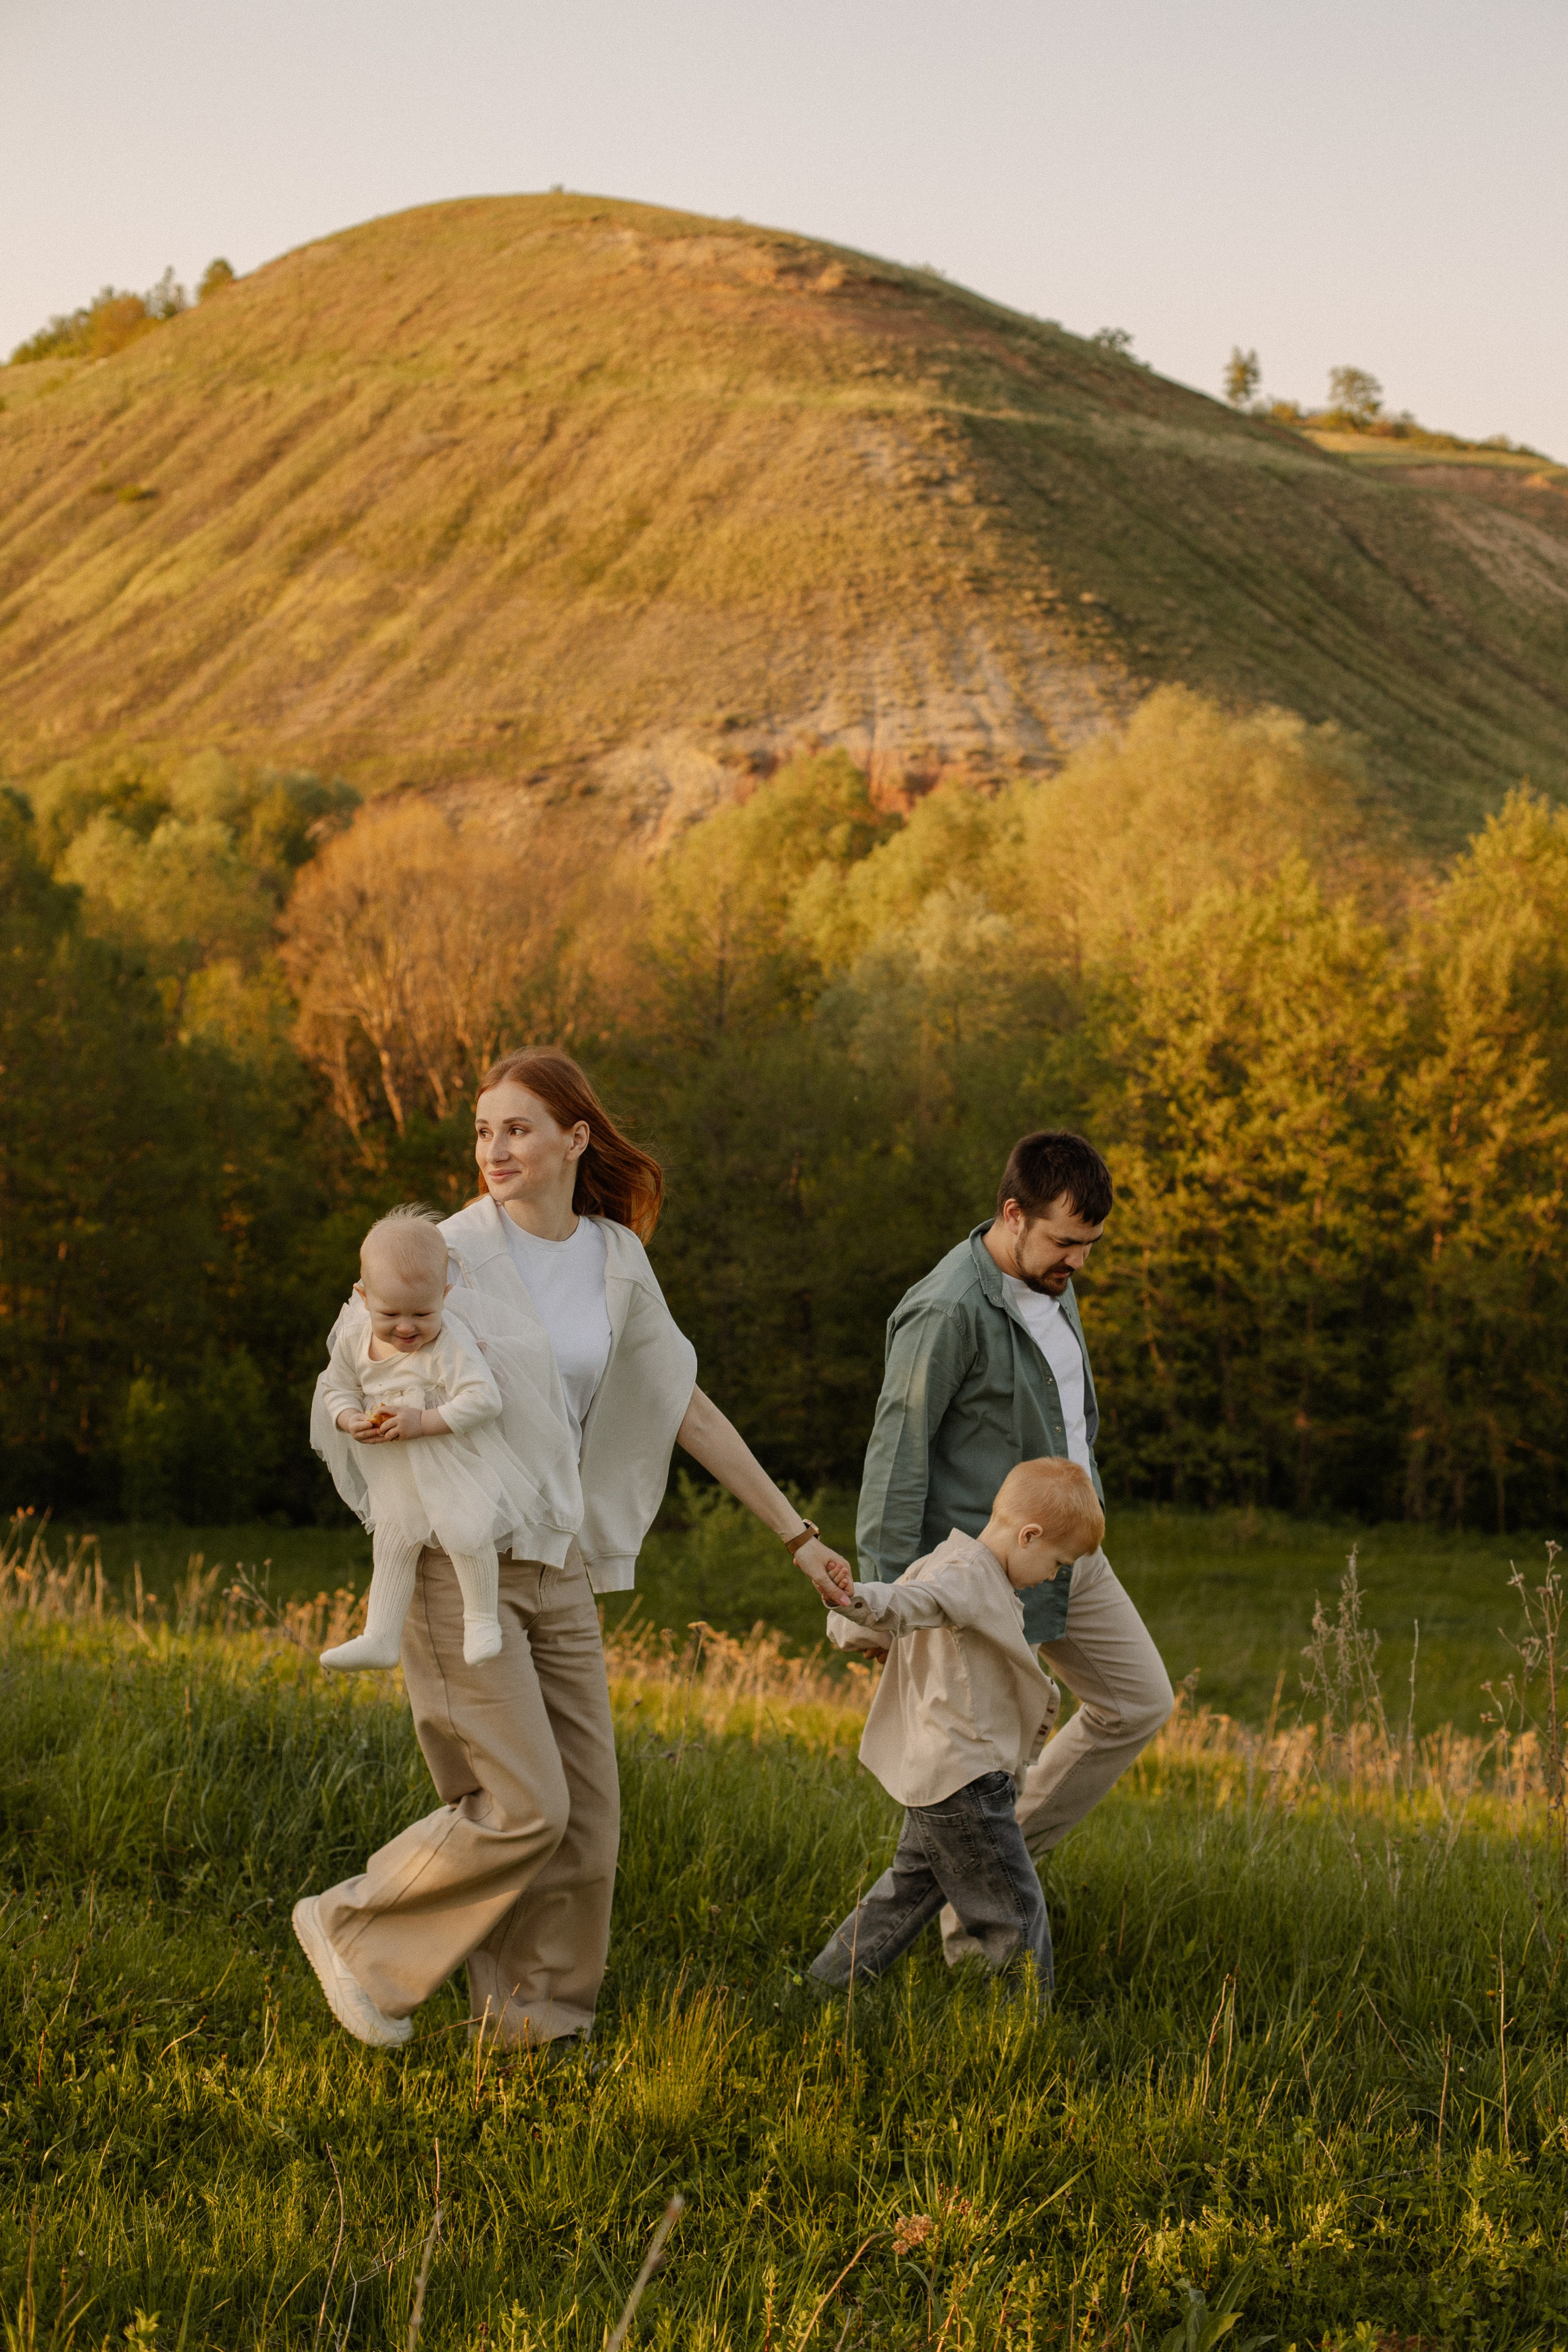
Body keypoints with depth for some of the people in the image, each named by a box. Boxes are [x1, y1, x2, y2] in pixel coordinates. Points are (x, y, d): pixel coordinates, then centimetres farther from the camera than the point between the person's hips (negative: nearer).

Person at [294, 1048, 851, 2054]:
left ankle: (533, 2027, 16)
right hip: (459, 1562, -6)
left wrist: (797, 1534, 14)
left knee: (586, 1817, 4)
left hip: (563, 1566, 6)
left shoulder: (617, 1261, 7)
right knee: (523, 1808, -12)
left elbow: (686, 1406, 14)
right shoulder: (447, 1254, -8)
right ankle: (354, 1930, 8)